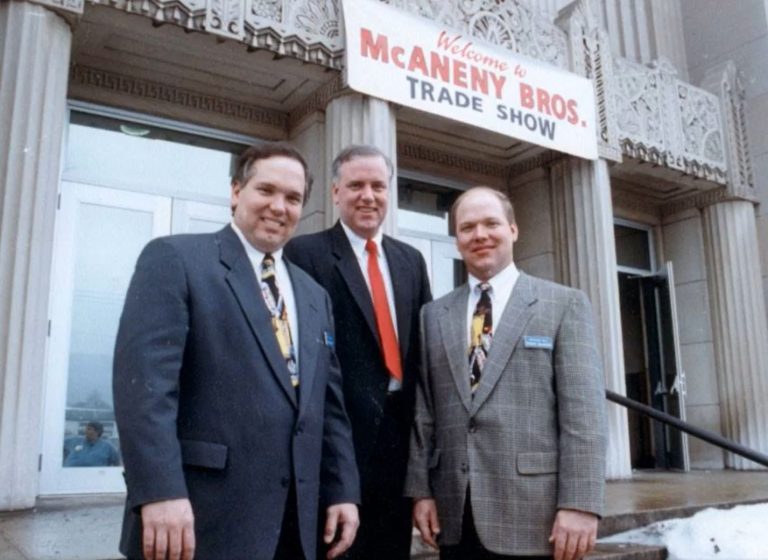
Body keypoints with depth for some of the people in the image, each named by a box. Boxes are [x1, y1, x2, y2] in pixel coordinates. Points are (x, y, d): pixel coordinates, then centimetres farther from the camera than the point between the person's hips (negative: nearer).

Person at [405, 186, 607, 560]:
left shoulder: (564, 304, 1)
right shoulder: (434, 315, 11)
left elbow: (583, 410, -6)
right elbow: (423, 411, 9)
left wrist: (580, 503, -12)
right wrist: (420, 489, 3)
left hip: (534, 513, -3)